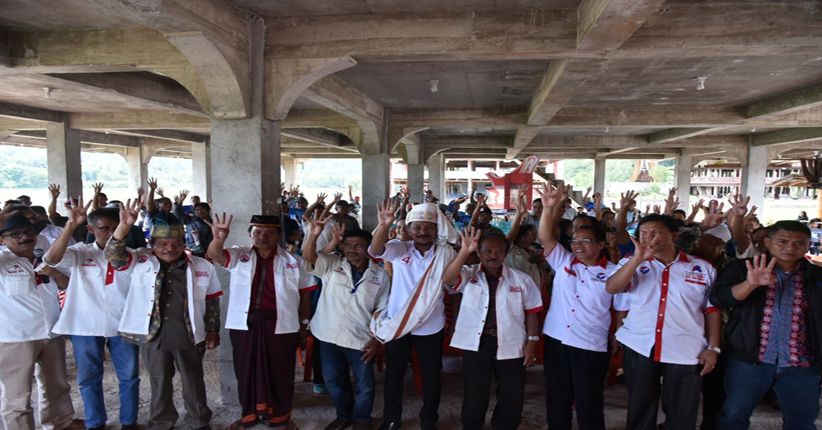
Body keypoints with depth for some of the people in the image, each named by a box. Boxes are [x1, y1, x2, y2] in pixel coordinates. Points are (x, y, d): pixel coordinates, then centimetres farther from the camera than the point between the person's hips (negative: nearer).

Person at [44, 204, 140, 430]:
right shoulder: (79, 253, 2)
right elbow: (52, 258, -18)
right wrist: (71, 224, -26)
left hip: (123, 325, 0)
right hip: (86, 326, 0)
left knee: (129, 377, 9)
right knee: (88, 378, 14)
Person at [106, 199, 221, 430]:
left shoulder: (202, 266, -1)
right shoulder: (141, 262, -1)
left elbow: (212, 301, 5)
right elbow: (114, 255, -16)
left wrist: (212, 330, 3)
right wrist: (124, 227, -31)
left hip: (188, 336, 0)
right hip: (153, 335, 0)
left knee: (193, 381, 14)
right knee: (159, 382, 16)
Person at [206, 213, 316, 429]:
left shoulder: (293, 261, 1)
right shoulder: (239, 256, 3)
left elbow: (304, 293, 6)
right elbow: (214, 255, -15)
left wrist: (304, 321, 4)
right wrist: (219, 239, -37)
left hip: (280, 325, -1)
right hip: (245, 323, 2)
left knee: (279, 372, 9)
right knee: (246, 370, 13)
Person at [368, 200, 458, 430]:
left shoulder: (445, 253, -6)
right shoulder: (399, 249, -8)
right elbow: (375, 250, -28)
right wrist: (384, 225, -45)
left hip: (430, 327, 0)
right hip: (396, 324, 1)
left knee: (431, 377, 15)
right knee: (393, 375, 17)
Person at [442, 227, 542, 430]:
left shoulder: (521, 279, 3)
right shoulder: (468, 275, -1)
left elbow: (531, 312, 5)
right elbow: (447, 279, -21)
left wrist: (532, 341, -3)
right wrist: (465, 251, -28)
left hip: (510, 345, 1)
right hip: (476, 343, -1)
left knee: (513, 398, 12)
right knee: (474, 397, 11)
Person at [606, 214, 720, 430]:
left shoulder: (703, 268, 2)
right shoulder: (633, 264, 3)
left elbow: (712, 310, 6)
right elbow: (611, 288, -15)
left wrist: (713, 348, 0)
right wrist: (639, 258, -22)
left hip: (686, 352, -1)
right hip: (639, 348, 1)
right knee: (639, 411, 16)